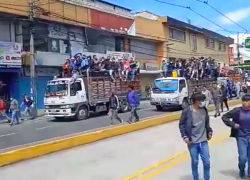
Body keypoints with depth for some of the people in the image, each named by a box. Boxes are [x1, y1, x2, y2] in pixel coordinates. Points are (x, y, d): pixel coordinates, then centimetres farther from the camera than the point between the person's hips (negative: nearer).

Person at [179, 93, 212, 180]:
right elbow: (181, 125, -6)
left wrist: (209, 131, 8)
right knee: (195, 162, 10)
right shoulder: (187, 111, -13)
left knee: (207, 161, 6)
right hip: (192, 142, -3)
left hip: (203, 141, 3)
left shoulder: (204, 110, 0)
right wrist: (184, 136, -12)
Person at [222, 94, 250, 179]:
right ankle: (241, 171, 25)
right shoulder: (237, 111, -10)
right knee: (243, 157, -5)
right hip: (241, 137, -2)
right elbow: (224, 117, -4)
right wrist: (233, 124, -12)